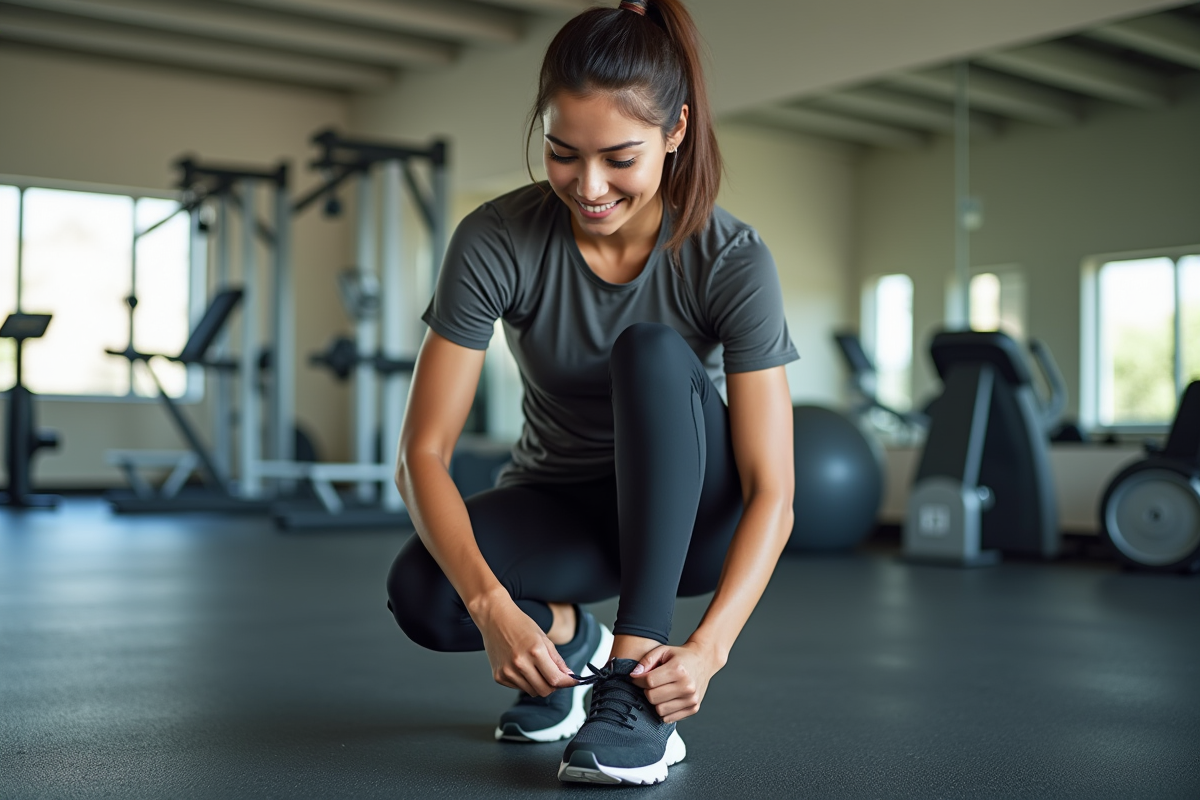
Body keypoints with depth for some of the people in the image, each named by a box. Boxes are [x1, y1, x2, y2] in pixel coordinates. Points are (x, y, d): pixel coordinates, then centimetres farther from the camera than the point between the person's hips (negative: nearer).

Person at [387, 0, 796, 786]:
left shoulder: (732, 260, -22)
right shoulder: (496, 241, -20)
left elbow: (771, 492, -24)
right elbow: (423, 452, -22)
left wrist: (708, 646, -40)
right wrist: (492, 604, -37)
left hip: (693, 514, 0)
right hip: (562, 507, 1)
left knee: (653, 350, -33)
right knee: (421, 594, -31)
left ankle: (638, 690, -29)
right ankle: (568, 636, 4)